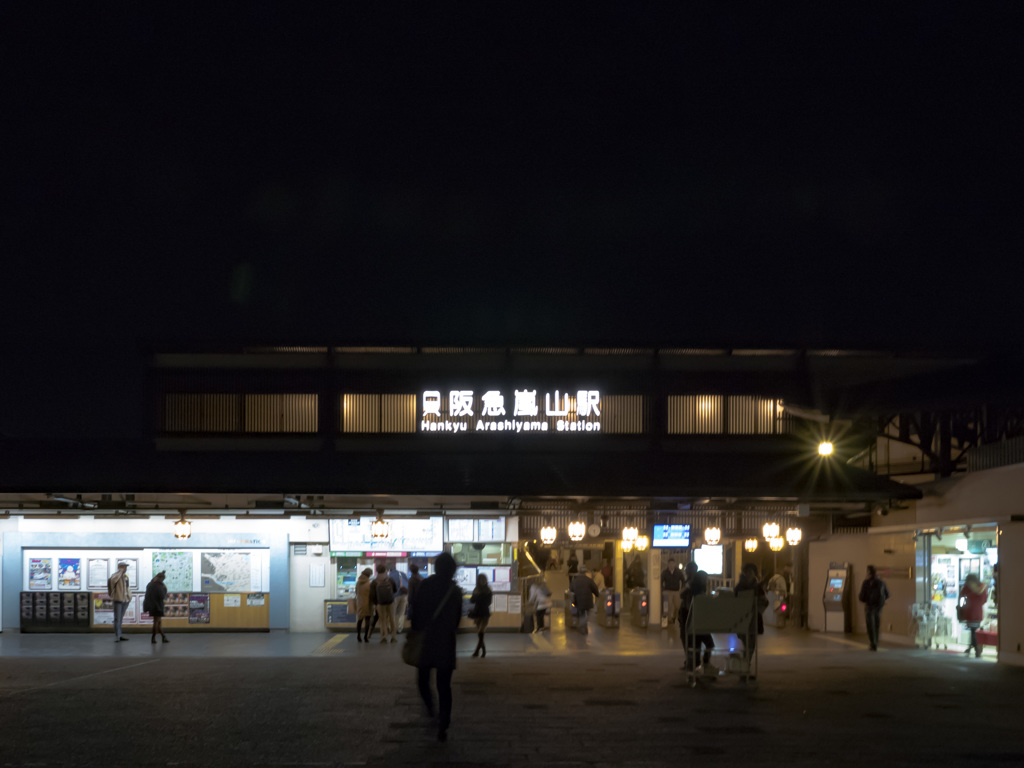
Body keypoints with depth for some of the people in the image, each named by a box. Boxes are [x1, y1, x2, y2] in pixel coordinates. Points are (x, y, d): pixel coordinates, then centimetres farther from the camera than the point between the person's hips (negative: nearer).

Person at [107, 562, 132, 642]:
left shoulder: (126, 576, 14)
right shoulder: (115, 575, -9)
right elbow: (113, 579, -34)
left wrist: (129, 596, 17)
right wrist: (120, 571, -26)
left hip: (125, 600, 7)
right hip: (118, 600, -7)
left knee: (121, 618, 13)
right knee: (117, 618, -10)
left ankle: (119, 635, 18)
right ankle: (116, 636, -10)